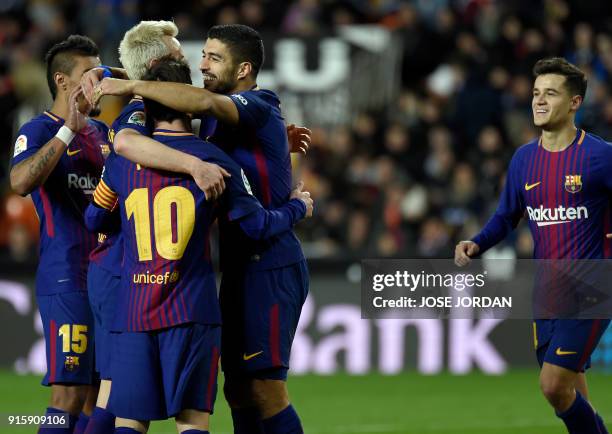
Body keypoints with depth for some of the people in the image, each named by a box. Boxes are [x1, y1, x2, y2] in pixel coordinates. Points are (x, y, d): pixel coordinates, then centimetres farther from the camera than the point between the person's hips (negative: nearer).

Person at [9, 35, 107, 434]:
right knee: (70, 393, -13)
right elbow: (21, 182, -26)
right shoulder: (38, 130, -7)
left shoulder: (101, 132, 16)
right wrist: (68, 130, -26)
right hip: (67, 279, -8)